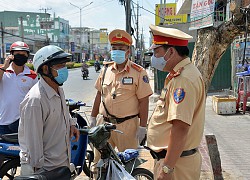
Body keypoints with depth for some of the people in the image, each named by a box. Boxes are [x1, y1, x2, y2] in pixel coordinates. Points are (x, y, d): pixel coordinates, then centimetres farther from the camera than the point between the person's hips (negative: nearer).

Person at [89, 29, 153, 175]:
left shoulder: (138, 72, -7)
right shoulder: (106, 69, 8)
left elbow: (144, 101, -8)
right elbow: (99, 94, 14)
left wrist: (142, 127, -10)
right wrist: (93, 118, 14)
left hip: (127, 125, -4)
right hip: (104, 122, 5)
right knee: (99, 161, 14)